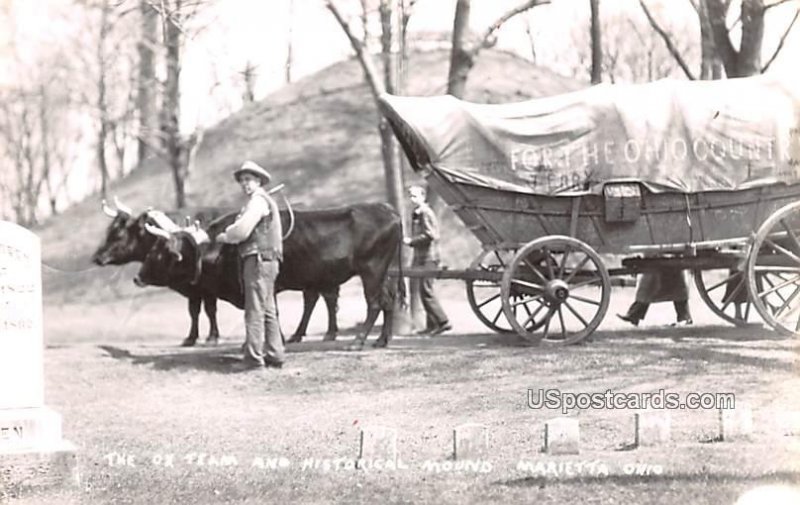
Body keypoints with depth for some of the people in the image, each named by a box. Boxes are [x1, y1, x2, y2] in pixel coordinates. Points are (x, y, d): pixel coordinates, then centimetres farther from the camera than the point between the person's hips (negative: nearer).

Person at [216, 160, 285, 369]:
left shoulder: (258, 200, -10)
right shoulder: (262, 201, 23)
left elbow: (241, 230, -17)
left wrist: (224, 237, -1)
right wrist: (229, 234, 8)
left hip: (259, 259, -10)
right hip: (264, 260, 10)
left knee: (255, 310, -11)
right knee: (267, 311, 12)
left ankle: (253, 357, -12)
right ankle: (274, 356, 15)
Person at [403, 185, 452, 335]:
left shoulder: (426, 213, -13)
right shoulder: (415, 214, 17)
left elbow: (429, 235, -21)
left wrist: (411, 241, -15)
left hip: (428, 256, -10)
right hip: (421, 256, 10)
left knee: (426, 290, -11)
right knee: (425, 290, 11)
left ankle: (442, 322, -9)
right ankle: (432, 325, 15)